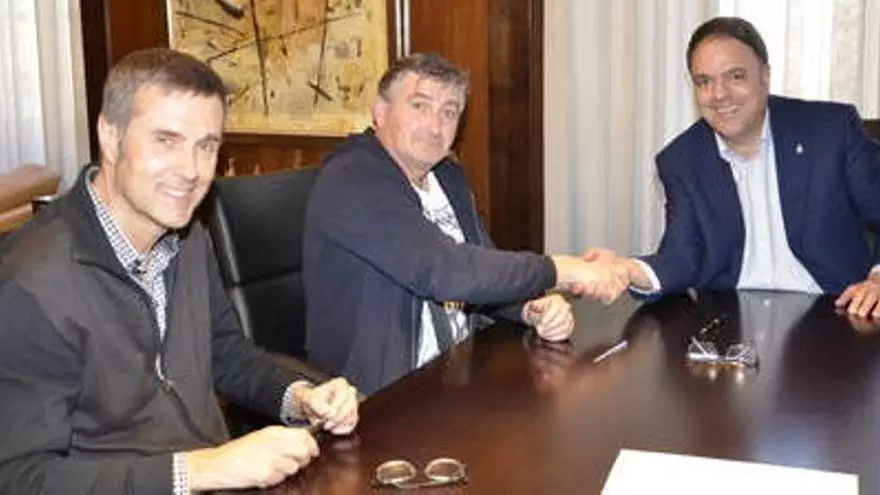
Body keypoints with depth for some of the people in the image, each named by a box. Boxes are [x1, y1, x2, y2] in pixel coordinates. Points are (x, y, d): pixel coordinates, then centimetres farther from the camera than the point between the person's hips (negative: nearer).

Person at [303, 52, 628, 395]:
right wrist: (558, 270, -18)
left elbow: (483, 274, 10)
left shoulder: (448, 177, 11)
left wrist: (533, 309, -12)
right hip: (377, 393, -8)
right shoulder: (349, 182, -17)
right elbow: (442, 271, -26)